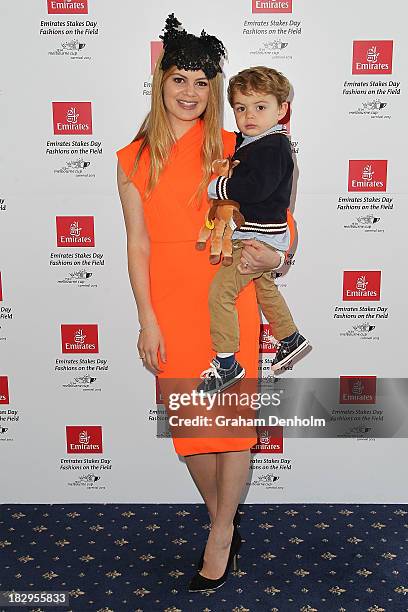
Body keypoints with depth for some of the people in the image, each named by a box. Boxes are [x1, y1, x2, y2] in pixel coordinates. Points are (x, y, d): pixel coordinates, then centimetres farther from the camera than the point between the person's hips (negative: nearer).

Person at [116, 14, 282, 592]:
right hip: (169, 305, 2)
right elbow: (138, 243, 2)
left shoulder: (231, 148, 4)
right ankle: (224, 524, 33)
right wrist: (147, 320, -3)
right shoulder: (134, 160, 5)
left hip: (228, 298, -1)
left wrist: (272, 256, -12)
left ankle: (220, 535, 25)